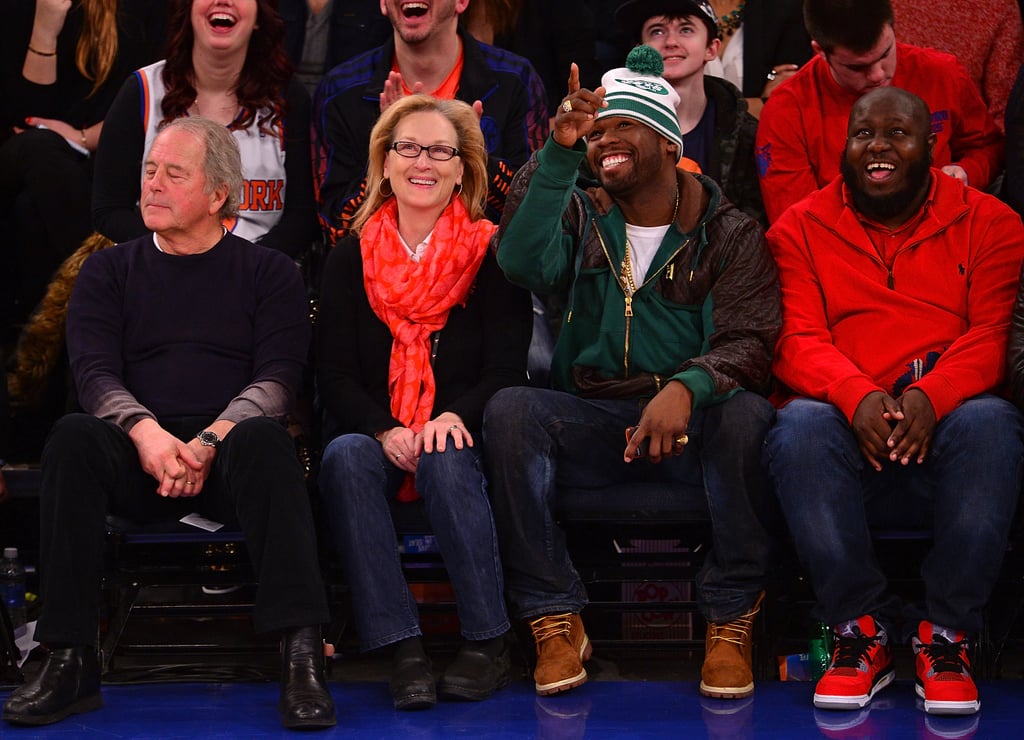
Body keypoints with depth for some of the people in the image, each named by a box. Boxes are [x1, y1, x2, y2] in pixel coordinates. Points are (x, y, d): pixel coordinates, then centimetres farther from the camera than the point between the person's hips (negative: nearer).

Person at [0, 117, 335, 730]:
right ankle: (70, 663, -31)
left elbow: (277, 377, 0)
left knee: (263, 435, -35)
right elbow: (95, 372, 3)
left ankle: (301, 657, -41)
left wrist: (210, 441, -19)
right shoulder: (109, 272, 18)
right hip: (139, 456, 2)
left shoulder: (268, 273, 13)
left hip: (229, 457, -1)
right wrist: (146, 432, -20)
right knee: (74, 437, -30)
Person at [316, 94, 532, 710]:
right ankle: (403, 650, -35)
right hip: (376, 436, 2)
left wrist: (455, 416, -24)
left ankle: (488, 645, -26)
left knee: (447, 462, -35)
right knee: (344, 457, -32)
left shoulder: (491, 255, 5)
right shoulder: (352, 258, 10)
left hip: (460, 437, -1)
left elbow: (507, 370, -3)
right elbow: (335, 376, 3)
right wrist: (385, 431, -17)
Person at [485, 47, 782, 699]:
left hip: (691, 424, -2)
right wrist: (560, 151, -20)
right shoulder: (581, 218, 12)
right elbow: (525, 264, -11)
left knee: (746, 414, -34)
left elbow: (748, 344, -8)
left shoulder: (730, 234, 6)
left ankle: (732, 622, -20)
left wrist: (686, 387, -30)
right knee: (510, 409, -27)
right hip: (591, 421, 2)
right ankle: (556, 620, -22)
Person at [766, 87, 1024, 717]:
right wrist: (858, 397, -24)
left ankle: (947, 634, -19)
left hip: (946, 437, 0)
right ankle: (862, 629, -17)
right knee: (798, 425, -33)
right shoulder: (802, 229, 12)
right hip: (849, 435, 1)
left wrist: (931, 396, -23)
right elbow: (798, 340, -1)